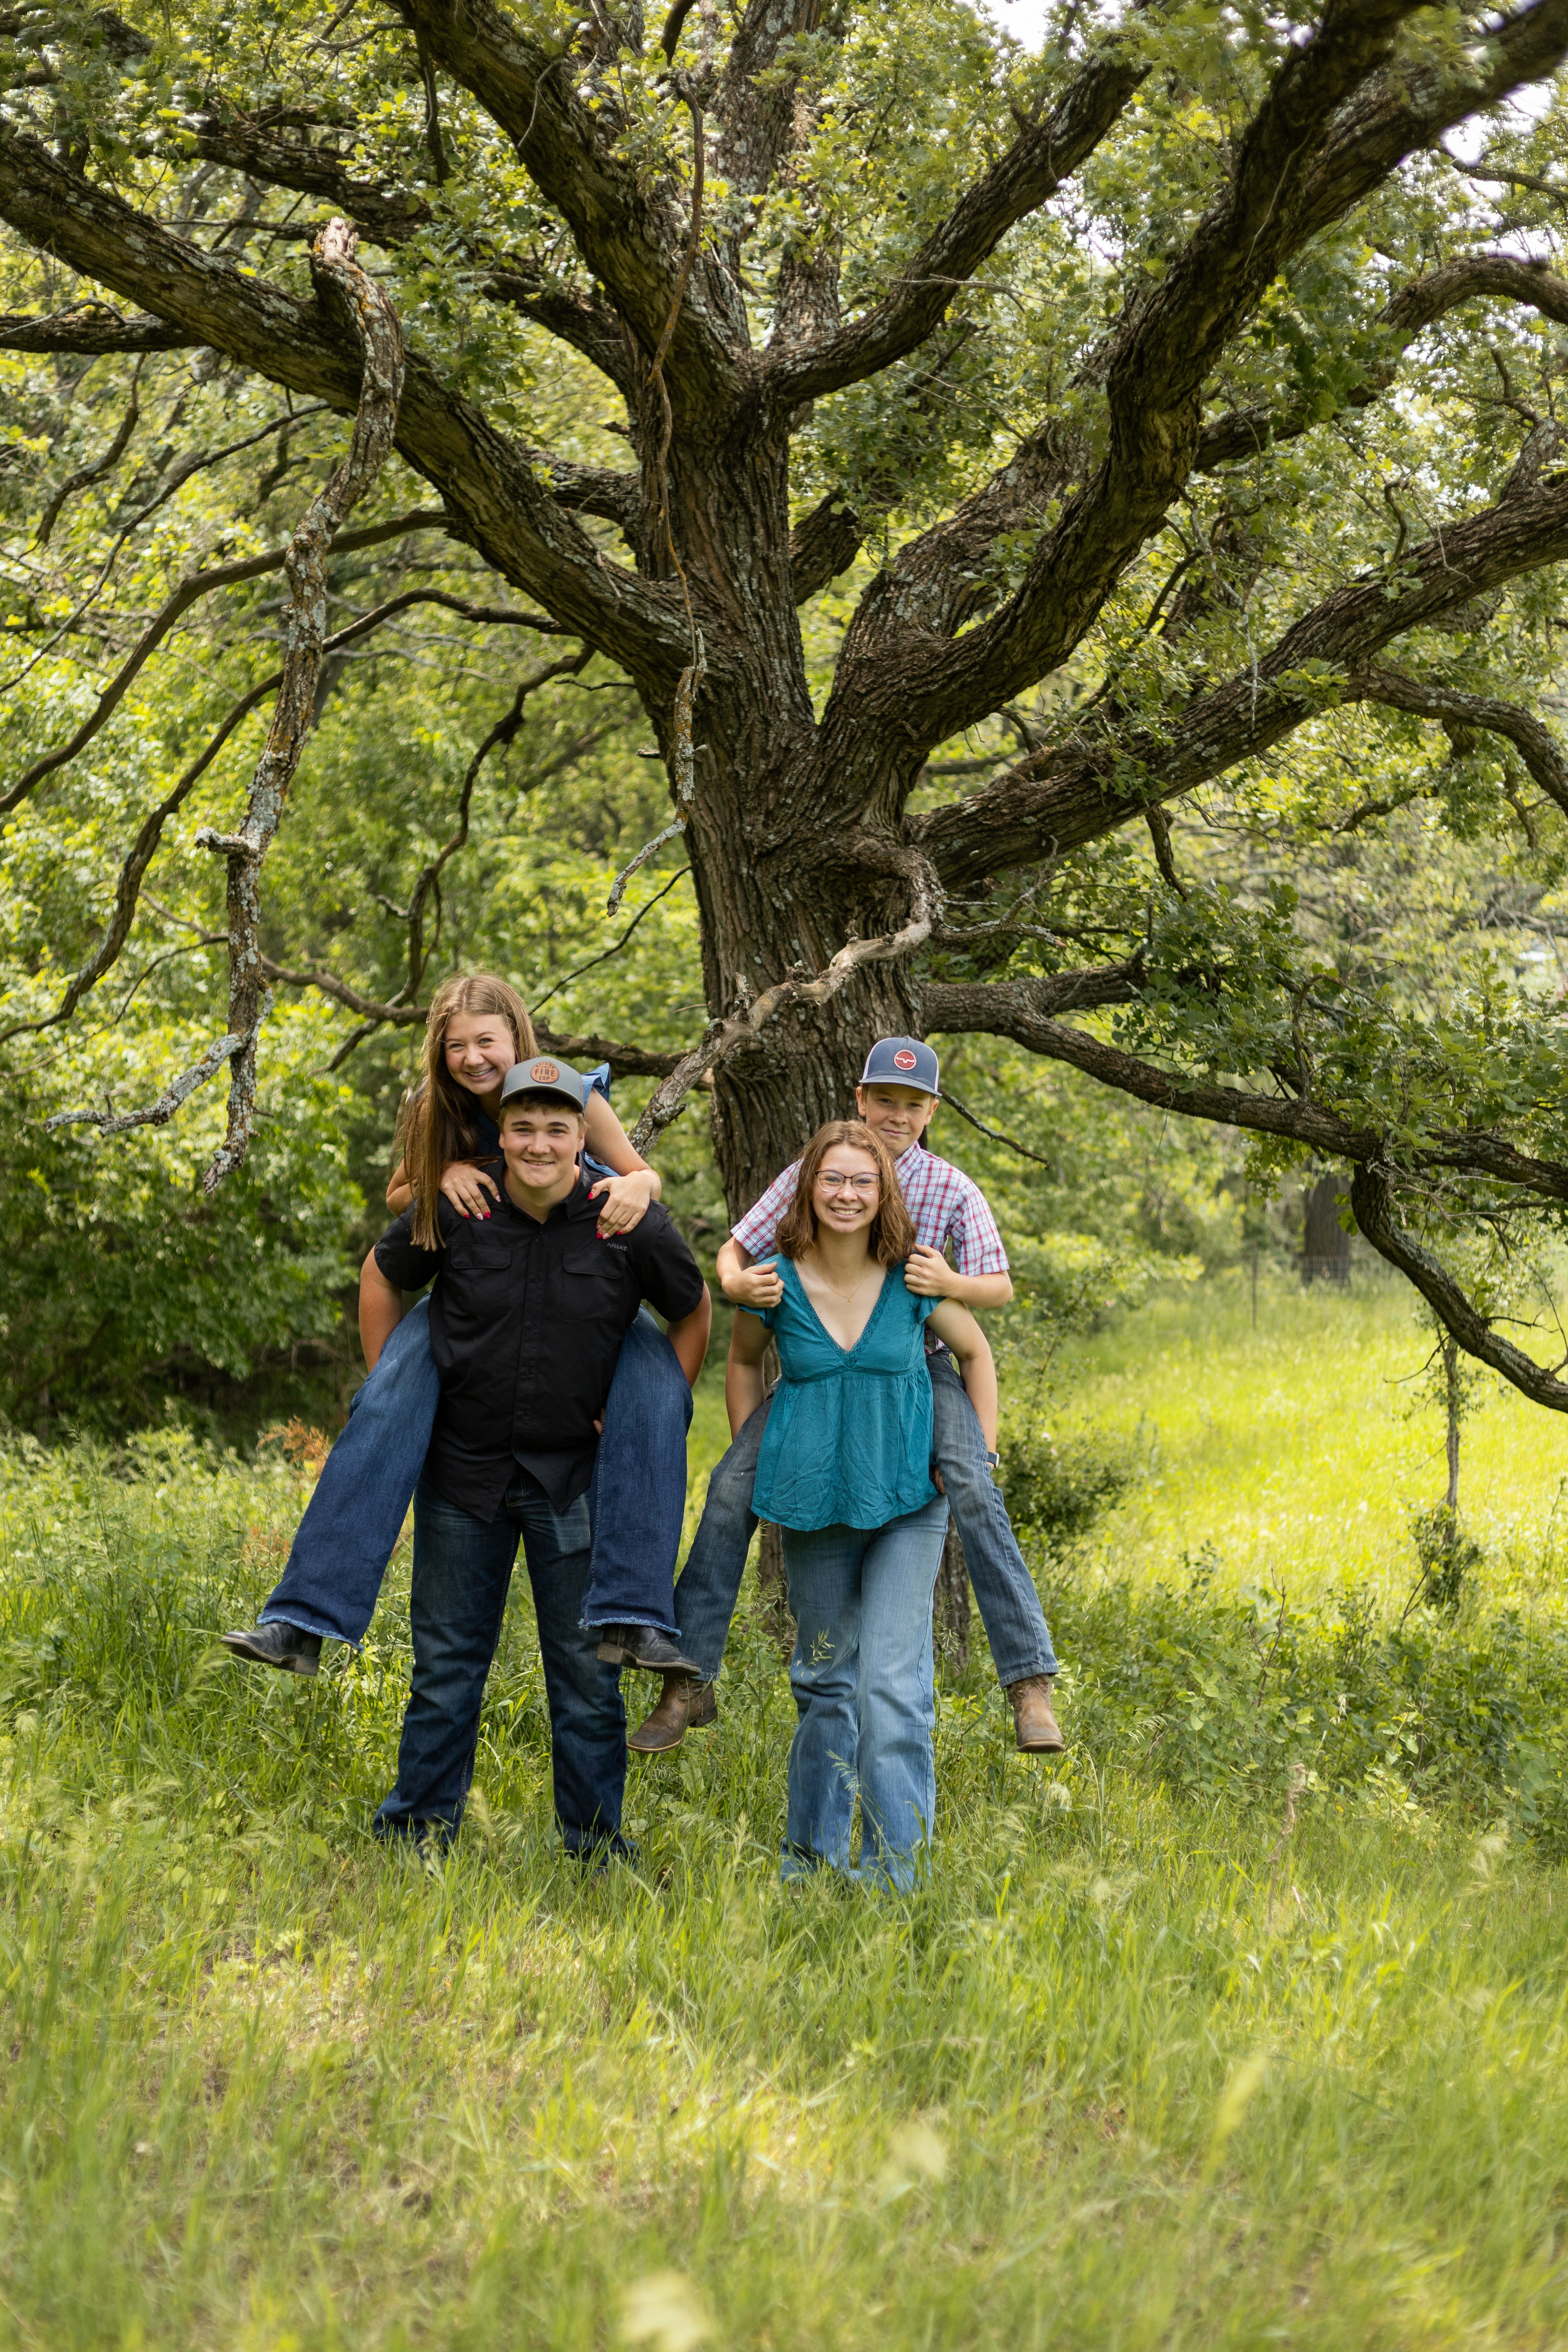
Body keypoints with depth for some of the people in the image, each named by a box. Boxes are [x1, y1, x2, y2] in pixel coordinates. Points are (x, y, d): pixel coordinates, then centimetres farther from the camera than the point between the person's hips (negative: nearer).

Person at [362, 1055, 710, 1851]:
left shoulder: (631, 1223, -10)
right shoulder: (452, 1211, -8)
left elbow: (694, 1310, 7)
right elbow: (383, 1277, 12)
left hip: (577, 1478, -1)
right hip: (463, 1466, 1)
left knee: (586, 1666, 4)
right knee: (445, 1659, 9)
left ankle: (595, 1842, 15)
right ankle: (416, 1829, 19)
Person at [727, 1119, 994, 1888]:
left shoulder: (912, 1281, -8)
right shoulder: (778, 1283, -6)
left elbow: (975, 1351, 9)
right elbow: (744, 1361, 15)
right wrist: (751, 1455, 9)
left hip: (906, 1503, -2)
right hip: (814, 1503, 2)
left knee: (892, 1681, -13)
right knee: (823, 1679, 15)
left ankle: (894, 1866, -5)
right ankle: (812, 1852, 29)